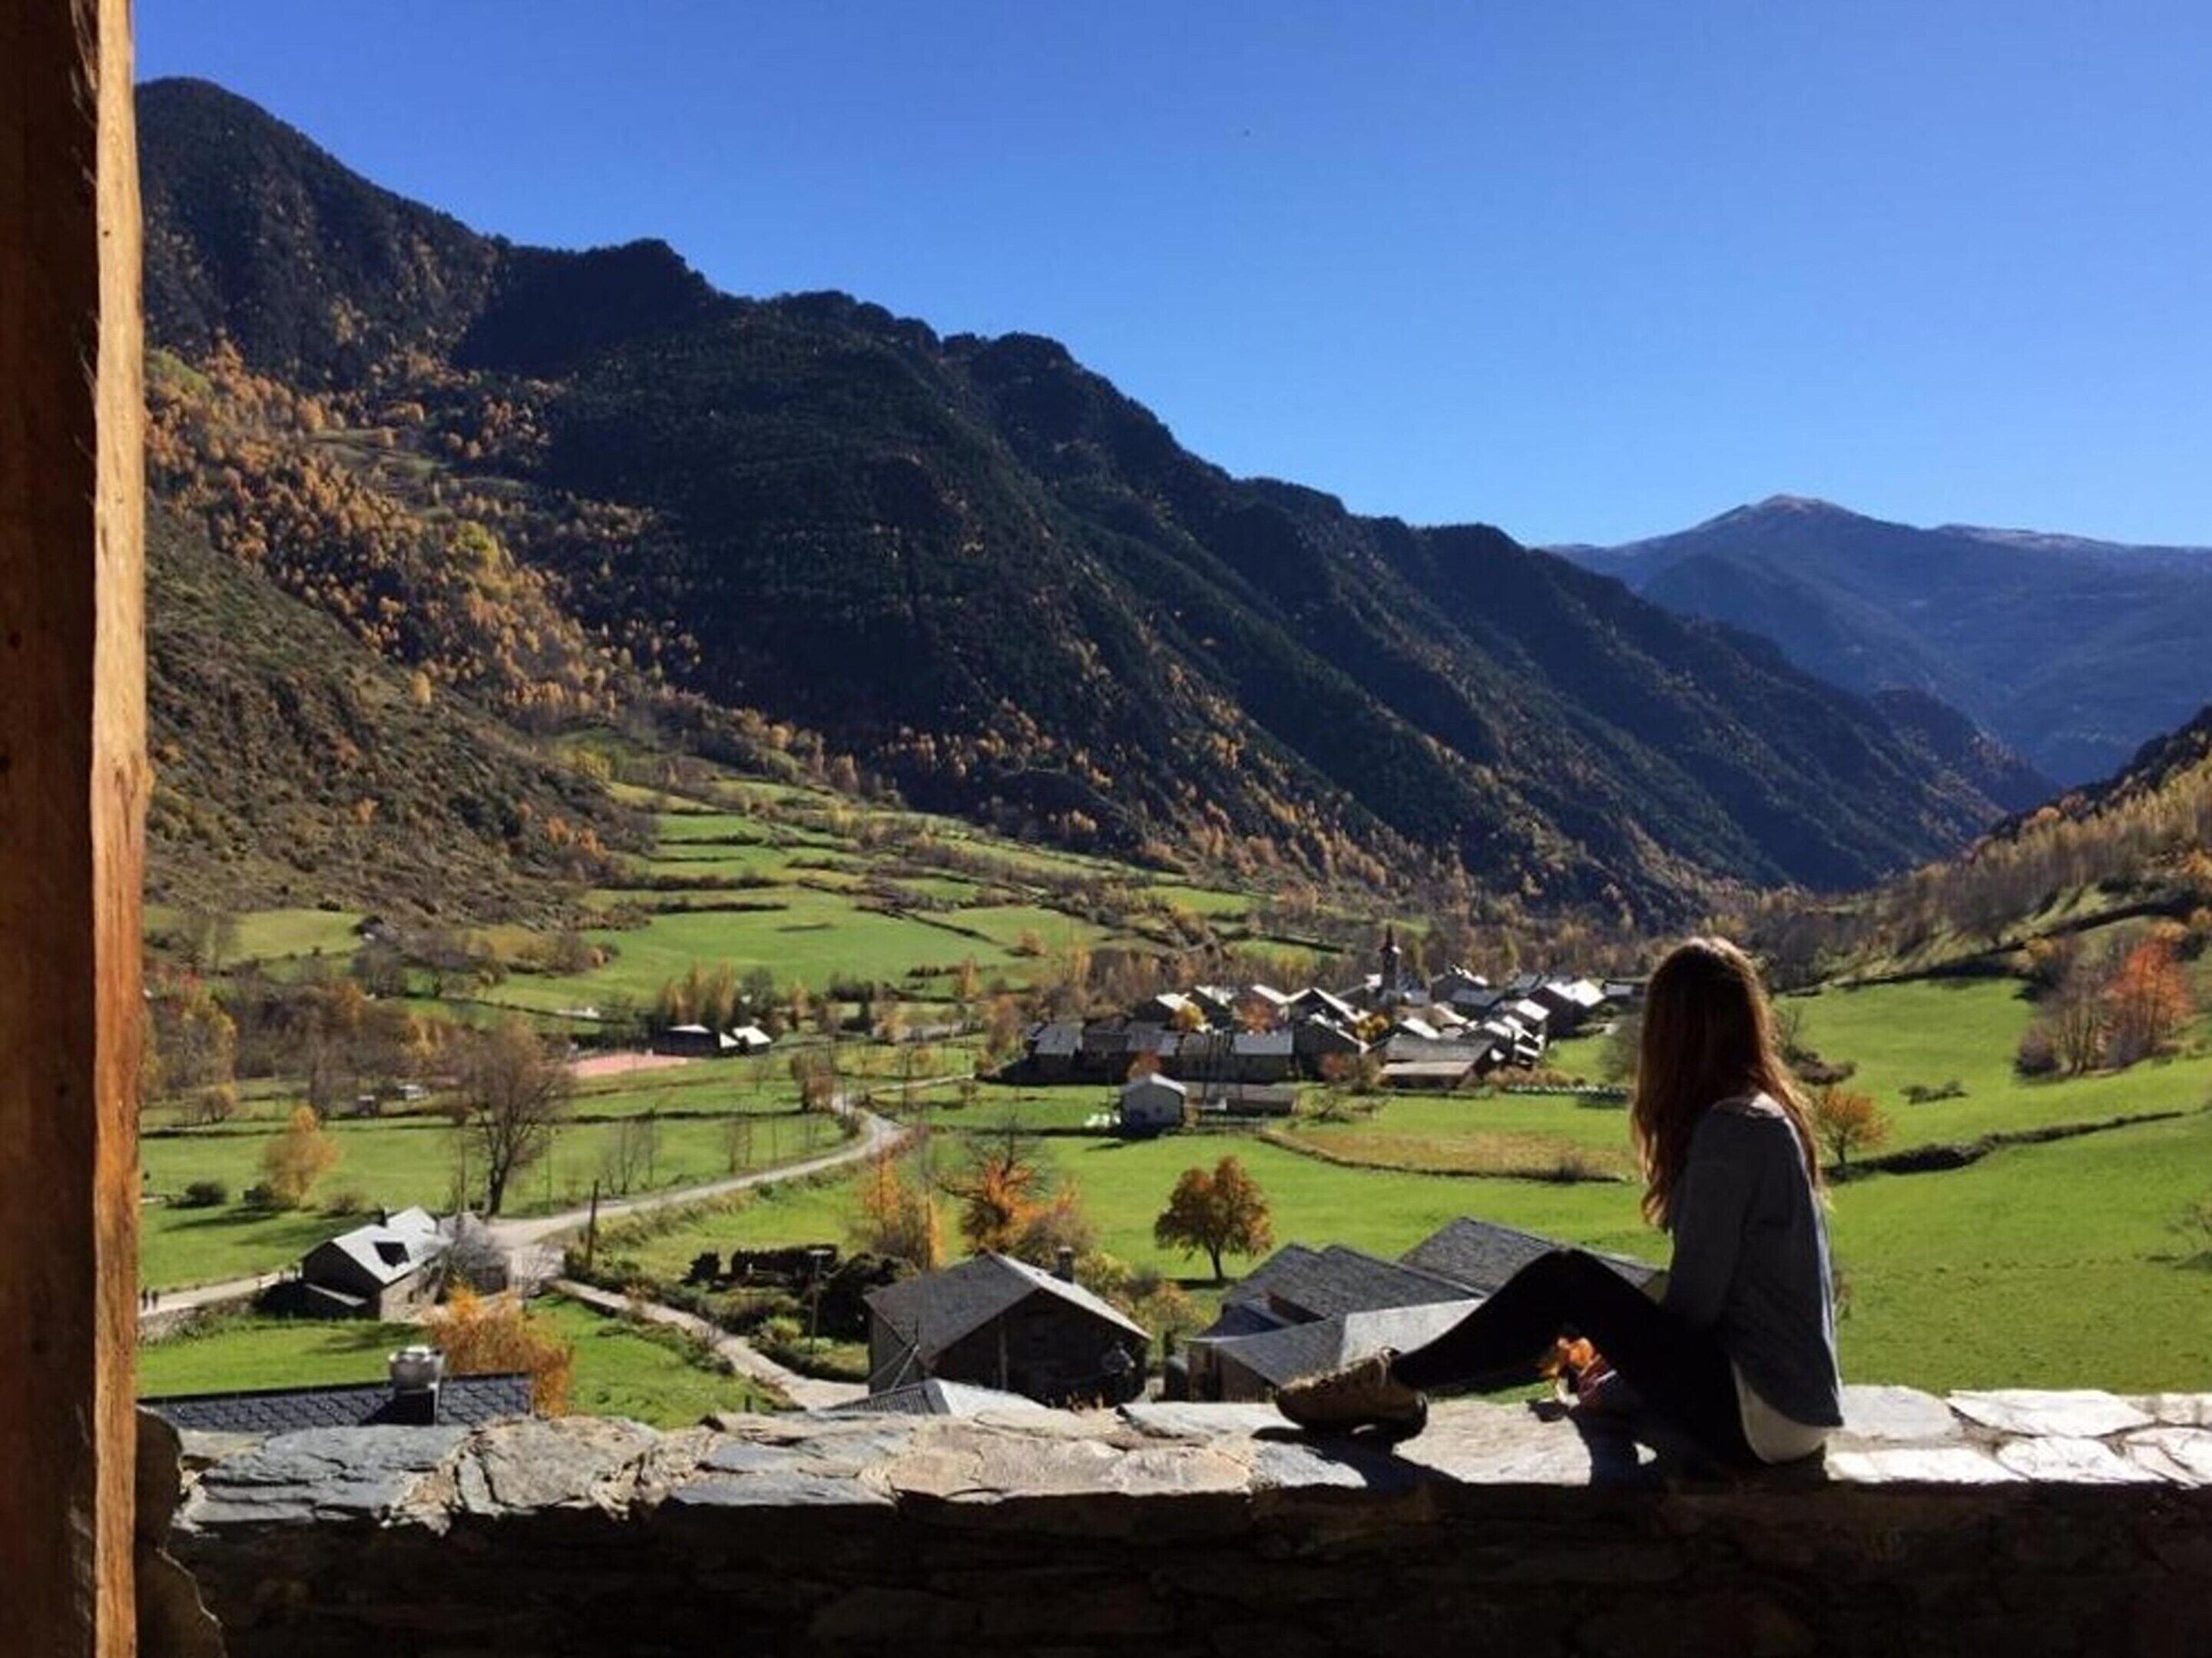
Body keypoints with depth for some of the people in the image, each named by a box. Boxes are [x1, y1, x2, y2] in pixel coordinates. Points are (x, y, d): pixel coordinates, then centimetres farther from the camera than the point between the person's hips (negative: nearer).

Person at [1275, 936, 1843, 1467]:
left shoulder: (1731, 1129, -19)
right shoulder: (1772, 1112, 10)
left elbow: (1695, 1301, -16)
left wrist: (1618, 1381, -1)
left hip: (1760, 1414, -9)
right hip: (1793, 1402, 9)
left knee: (1565, 1280, -12)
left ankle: (1397, 1385, 0)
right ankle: (1408, 1381, 21)